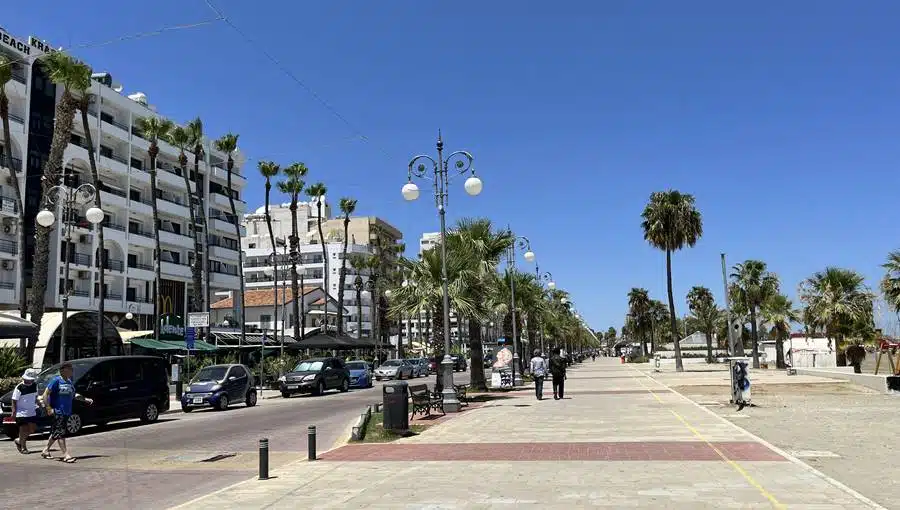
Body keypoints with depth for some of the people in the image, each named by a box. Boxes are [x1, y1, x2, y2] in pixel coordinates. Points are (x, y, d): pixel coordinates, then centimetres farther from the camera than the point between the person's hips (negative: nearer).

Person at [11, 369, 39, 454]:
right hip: (21, 413, -6)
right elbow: (14, 401, -11)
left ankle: (19, 441, 29)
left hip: (32, 412, 6)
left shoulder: (35, 385, 3)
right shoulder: (19, 387, -14)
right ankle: (23, 447, 10)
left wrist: (38, 403, 11)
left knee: (32, 429, 7)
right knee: (24, 429, -3)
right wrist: (14, 412, -15)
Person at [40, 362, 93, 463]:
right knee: (60, 433, -9)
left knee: (56, 433, 17)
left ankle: (46, 450, 32)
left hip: (66, 412, 8)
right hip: (57, 412, -8)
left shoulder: (70, 382, 14)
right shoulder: (56, 381, -10)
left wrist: (85, 399, 18)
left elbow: (73, 395, 26)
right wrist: (48, 408, -20)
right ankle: (66, 455, -14)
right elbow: (45, 394, -13)